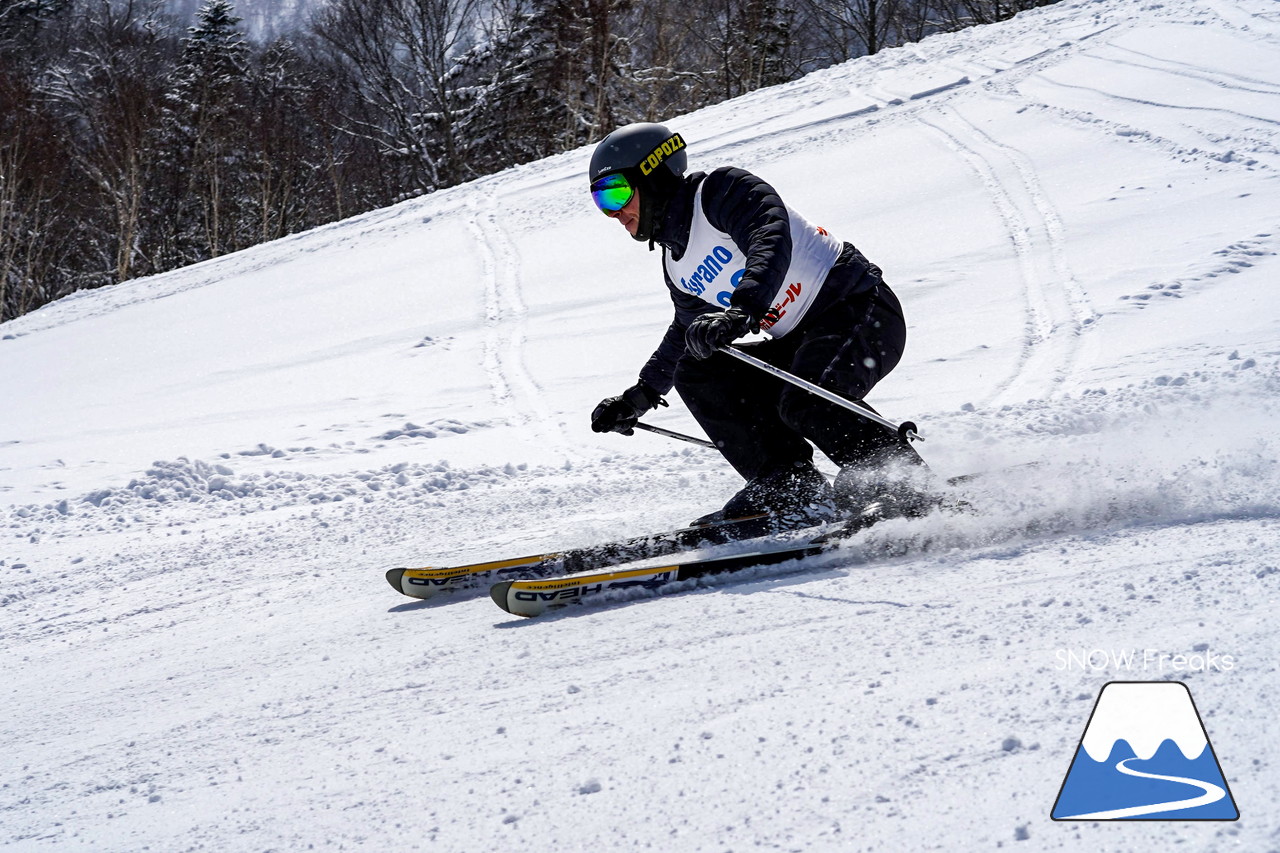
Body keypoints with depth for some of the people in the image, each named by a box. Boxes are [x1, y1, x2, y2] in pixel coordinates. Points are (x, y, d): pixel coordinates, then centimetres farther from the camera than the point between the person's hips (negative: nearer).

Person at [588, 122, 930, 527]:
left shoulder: (722, 191, -11)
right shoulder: (676, 264, 15)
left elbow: (772, 240, -30)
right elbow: (689, 334, 31)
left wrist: (743, 310, -45)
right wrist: (639, 397, 32)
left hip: (861, 310, -9)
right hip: (804, 341, 9)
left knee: (804, 403, -32)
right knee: (697, 374, -1)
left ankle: (906, 490, -16)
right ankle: (788, 487, -9)